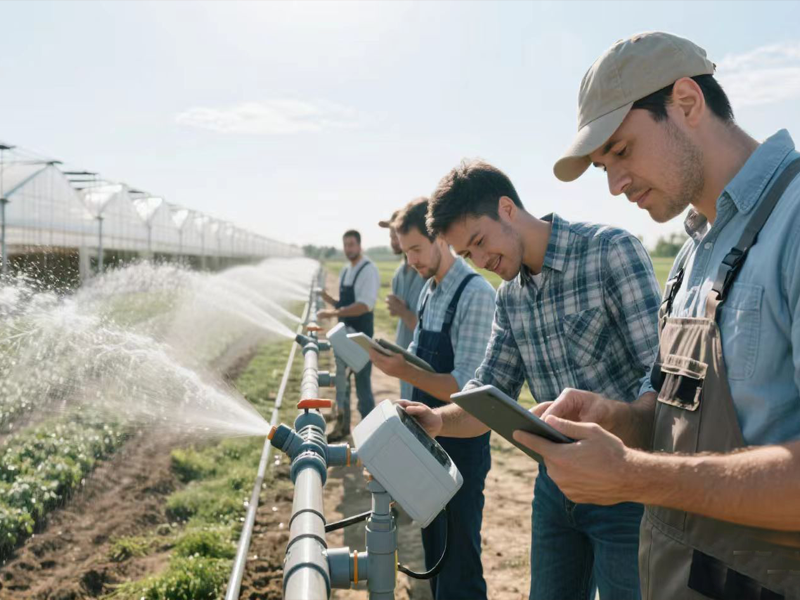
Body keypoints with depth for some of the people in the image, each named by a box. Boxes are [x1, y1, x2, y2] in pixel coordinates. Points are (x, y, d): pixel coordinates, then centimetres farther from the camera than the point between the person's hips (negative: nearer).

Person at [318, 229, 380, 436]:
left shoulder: (368, 269, -14)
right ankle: (342, 424, 30)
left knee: (362, 383, -2)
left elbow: (364, 305, -25)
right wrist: (330, 300, 0)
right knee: (341, 379, 16)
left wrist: (333, 313, -30)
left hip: (360, 334, -9)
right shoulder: (345, 271, 13)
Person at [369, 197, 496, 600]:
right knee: (432, 544, 23)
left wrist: (402, 371, -28)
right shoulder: (429, 289, 7)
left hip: (461, 442, -8)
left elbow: (465, 387, -25)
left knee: (458, 556, 5)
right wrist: (395, 358, 0)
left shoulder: (475, 293, -20)